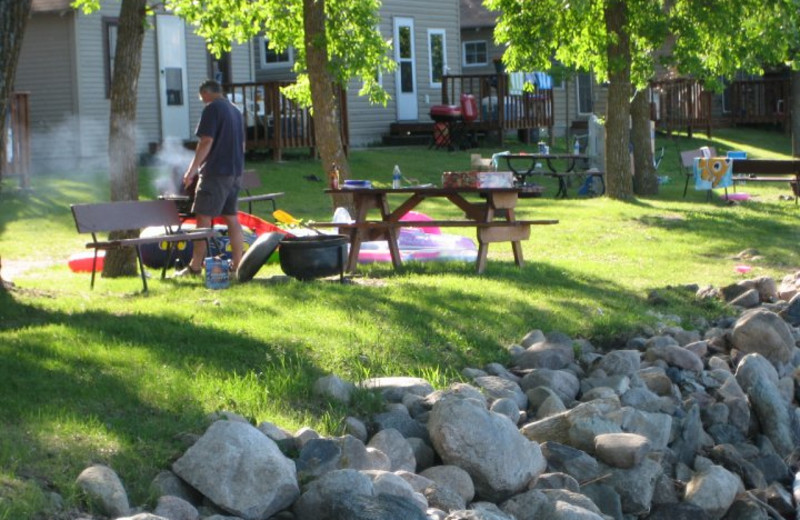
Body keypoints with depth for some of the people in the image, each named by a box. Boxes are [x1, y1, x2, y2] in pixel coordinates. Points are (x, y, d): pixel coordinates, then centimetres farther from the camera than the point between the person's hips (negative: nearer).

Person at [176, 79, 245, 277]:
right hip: (235, 172, 8)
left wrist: (192, 169, -14)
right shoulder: (235, 110, 17)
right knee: (232, 219, 9)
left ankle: (195, 266, -4)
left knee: (203, 218, -5)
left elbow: (206, 142, -16)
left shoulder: (212, 108, -10)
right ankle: (236, 265, 7)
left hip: (215, 172, -8)